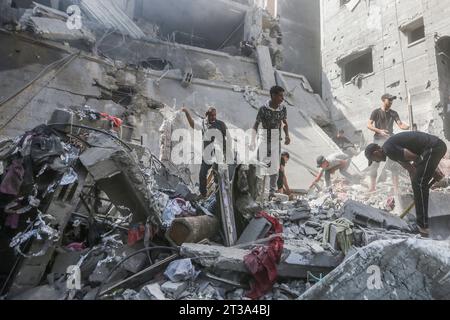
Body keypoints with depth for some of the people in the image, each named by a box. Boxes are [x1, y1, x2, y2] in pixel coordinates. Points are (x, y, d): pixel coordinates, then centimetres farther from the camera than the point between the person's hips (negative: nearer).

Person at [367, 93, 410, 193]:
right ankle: (372, 187, 13)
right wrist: (379, 131, -19)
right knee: (374, 163, 2)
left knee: (394, 164, -3)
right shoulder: (376, 112, 2)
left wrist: (409, 127, -22)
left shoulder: (393, 113, 9)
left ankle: (396, 189, 0)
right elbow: (369, 125, -5)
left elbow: (401, 125, -1)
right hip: (378, 140, -2)